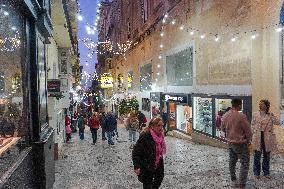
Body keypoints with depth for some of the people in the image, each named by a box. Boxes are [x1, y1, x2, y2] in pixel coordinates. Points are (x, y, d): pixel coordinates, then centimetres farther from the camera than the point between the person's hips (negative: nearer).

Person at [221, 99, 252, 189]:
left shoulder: (225, 116, -2)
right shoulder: (241, 116, -22)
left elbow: (222, 128, 12)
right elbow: (248, 131, -14)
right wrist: (248, 140, 4)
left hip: (230, 142, 7)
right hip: (240, 143, -7)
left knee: (232, 161, 19)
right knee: (245, 163, 5)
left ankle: (233, 181, 32)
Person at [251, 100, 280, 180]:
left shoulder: (270, 115, 1)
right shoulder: (255, 114, 1)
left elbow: (278, 123, -12)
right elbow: (252, 125, 7)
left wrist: (271, 115, -20)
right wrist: (254, 132, -3)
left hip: (267, 138, 1)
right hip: (258, 137, -1)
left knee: (267, 156, 12)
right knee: (257, 155, 5)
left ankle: (266, 172, 27)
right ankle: (257, 173, 18)